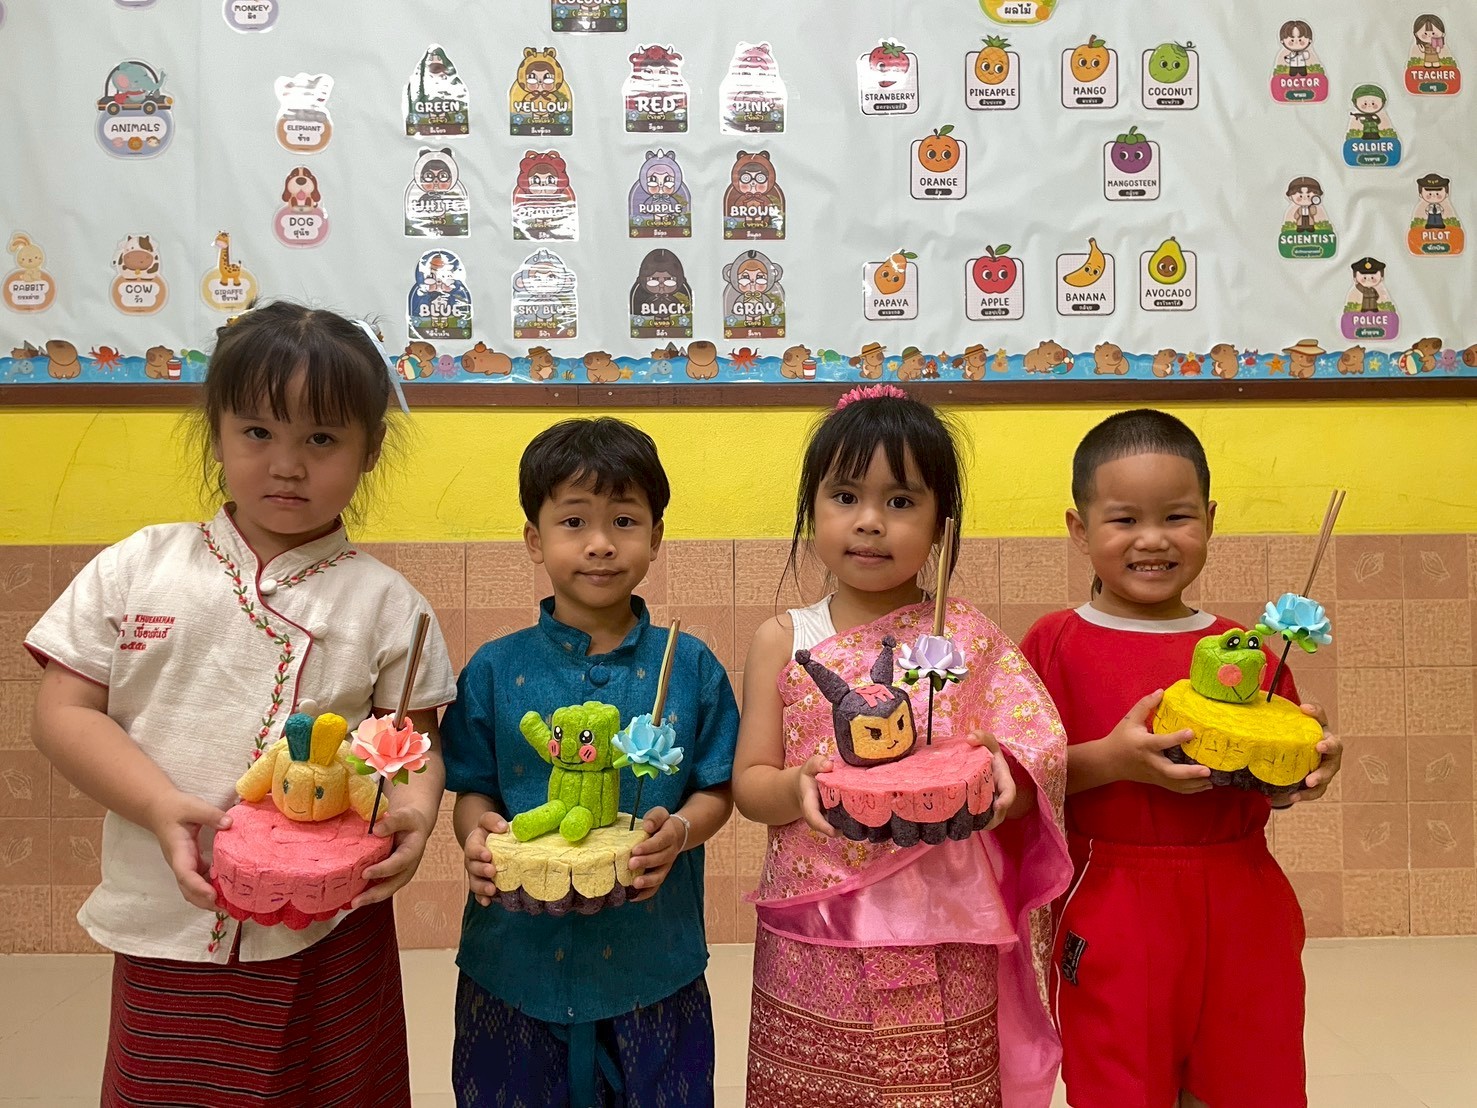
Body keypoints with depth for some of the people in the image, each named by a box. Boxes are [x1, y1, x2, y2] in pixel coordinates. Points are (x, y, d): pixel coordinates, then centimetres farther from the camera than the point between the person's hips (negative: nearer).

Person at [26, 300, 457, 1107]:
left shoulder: (384, 602, -3)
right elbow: (65, 712, -1)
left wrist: (414, 811, -22)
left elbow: (414, 737, 1)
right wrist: (166, 810, -16)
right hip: (165, 928, 2)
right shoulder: (136, 570, 0)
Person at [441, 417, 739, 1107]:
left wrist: (679, 831, -18)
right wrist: (478, 834, -17)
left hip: (653, 965, 0)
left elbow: (717, 790, 2)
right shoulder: (496, 670, -2)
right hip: (516, 965, 1)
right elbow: (472, 792, 4)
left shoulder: (690, 667, -3)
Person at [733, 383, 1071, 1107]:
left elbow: (1037, 770, 0)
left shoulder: (969, 639, 0)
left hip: (944, 945, 0)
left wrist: (1000, 785, -21)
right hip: (812, 946, 1)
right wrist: (798, 788, -20)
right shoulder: (783, 642, 1)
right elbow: (748, 784, 1)